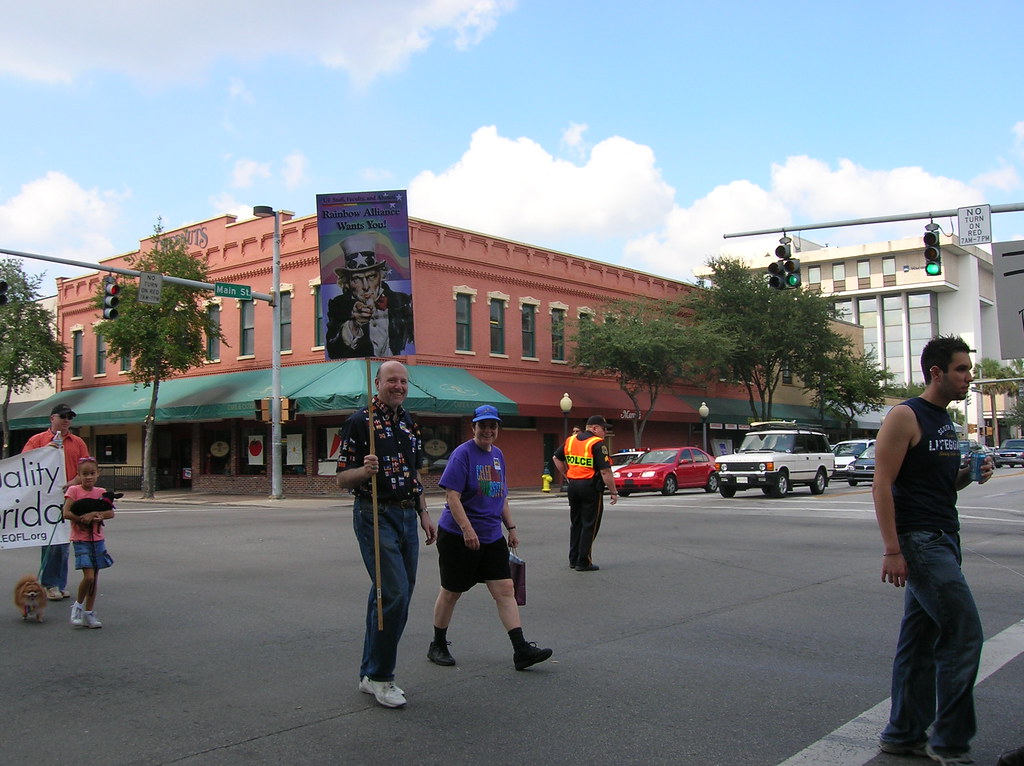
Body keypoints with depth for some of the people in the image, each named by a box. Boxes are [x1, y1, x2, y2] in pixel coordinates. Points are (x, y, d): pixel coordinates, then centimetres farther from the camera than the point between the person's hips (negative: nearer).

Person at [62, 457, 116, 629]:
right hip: (81, 539, -4)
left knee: (94, 578, 8)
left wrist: (92, 514, -18)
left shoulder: (101, 492, 6)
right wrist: (85, 518, -18)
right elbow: (67, 513, -15)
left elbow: (110, 513, -6)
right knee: (89, 576, -14)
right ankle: (78, 605, 10)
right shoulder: (74, 490, -4)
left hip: (98, 539, 4)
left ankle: (89, 613, 19)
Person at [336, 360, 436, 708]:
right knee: (394, 594, -14)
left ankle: (370, 673, 22)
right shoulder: (360, 421, -7)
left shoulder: (410, 424, 16)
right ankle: (379, 676, 1)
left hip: (407, 516, 7)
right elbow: (342, 479, -9)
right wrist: (365, 470, -28)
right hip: (375, 515, -7)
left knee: (390, 596, 11)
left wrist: (424, 514, 19)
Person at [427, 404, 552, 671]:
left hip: (492, 536, 6)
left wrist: (511, 527, 17)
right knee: (451, 592, 7)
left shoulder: (497, 455, 11)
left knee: (505, 590, -2)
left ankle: (521, 650, -3)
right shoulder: (463, 453, -11)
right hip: (458, 536, -6)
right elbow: (452, 496, -18)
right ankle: (438, 646, 24)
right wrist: (468, 529, -26)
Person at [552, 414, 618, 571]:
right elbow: (605, 471, -17)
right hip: (591, 487, -7)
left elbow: (557, 458, 20)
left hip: (573, 486, 7)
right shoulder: (597, 444, -13)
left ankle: (573, 559, 22)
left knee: (576, 523, 17)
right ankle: (583, 562, 3)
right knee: (589, 525, 2)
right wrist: (614, 492, -11)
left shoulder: (570, 440, 9)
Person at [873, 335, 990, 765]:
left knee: (920, 639, 11)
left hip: (944, 540, 9)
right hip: (919, 542, -9)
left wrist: (969, 476, 3)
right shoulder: (906, 417, -11)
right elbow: (882, 484, -16)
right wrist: (892, 550, -21)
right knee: (964, 633, -10)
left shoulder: (945, 422, 17)